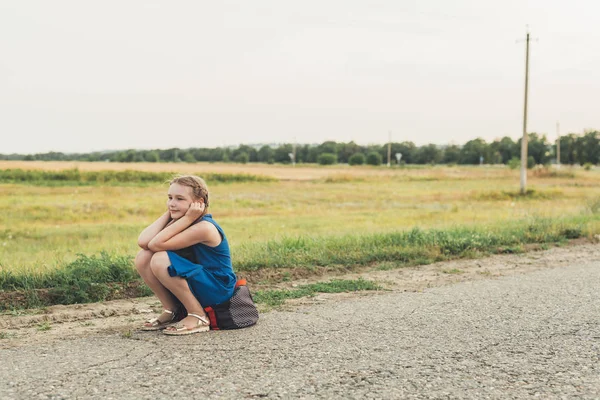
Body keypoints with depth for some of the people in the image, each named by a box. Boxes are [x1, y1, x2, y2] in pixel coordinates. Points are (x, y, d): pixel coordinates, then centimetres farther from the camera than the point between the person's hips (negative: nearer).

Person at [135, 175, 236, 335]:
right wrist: (168, 214, -7)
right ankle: (173, 311, 6)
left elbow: (156, 244, -28)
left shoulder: (204, 228, -22)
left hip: (217, 290, -8)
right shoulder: (177, 222, 3)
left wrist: (188, 218, -26)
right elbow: (143, 242, -14)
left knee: (160, 260, -27)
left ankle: (198, 317, -15)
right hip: (193, 284, 8)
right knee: (143, 258, -7)